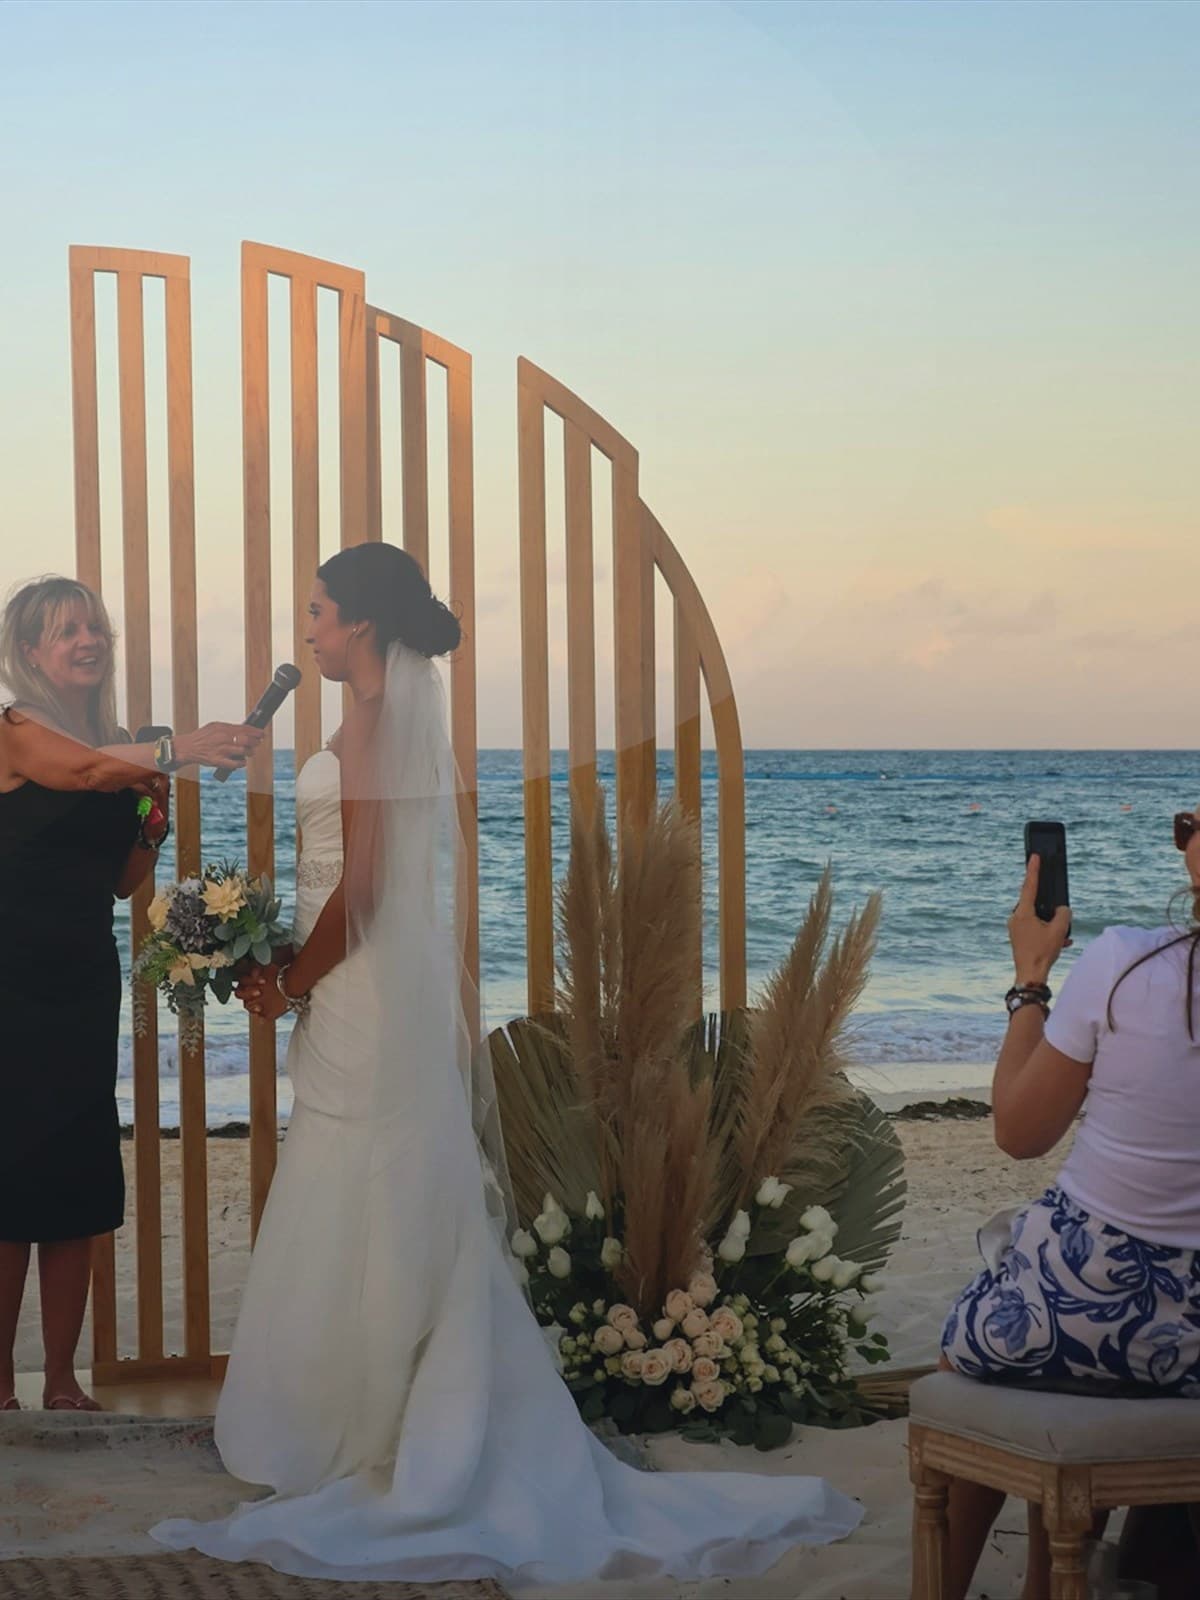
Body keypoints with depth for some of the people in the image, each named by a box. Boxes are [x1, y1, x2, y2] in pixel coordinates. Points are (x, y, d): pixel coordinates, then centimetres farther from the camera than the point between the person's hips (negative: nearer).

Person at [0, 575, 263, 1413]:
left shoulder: (119, 744, 13)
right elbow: (84, 771, -30)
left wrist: (154, 814, -3)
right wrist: (178, 750, -46)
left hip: (86, 983, 7)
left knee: (80, 1185, 6)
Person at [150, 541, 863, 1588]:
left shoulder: (375, 718, -14)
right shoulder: (405, 713, 14)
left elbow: (360, 886, -19)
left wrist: (290, 984, -7)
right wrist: (293, 971, 16)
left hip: (369, 996, -10)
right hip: (395, 988, 10)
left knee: (366, 1229, -3)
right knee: (399, 1228, 12)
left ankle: (369, 1454, 4)